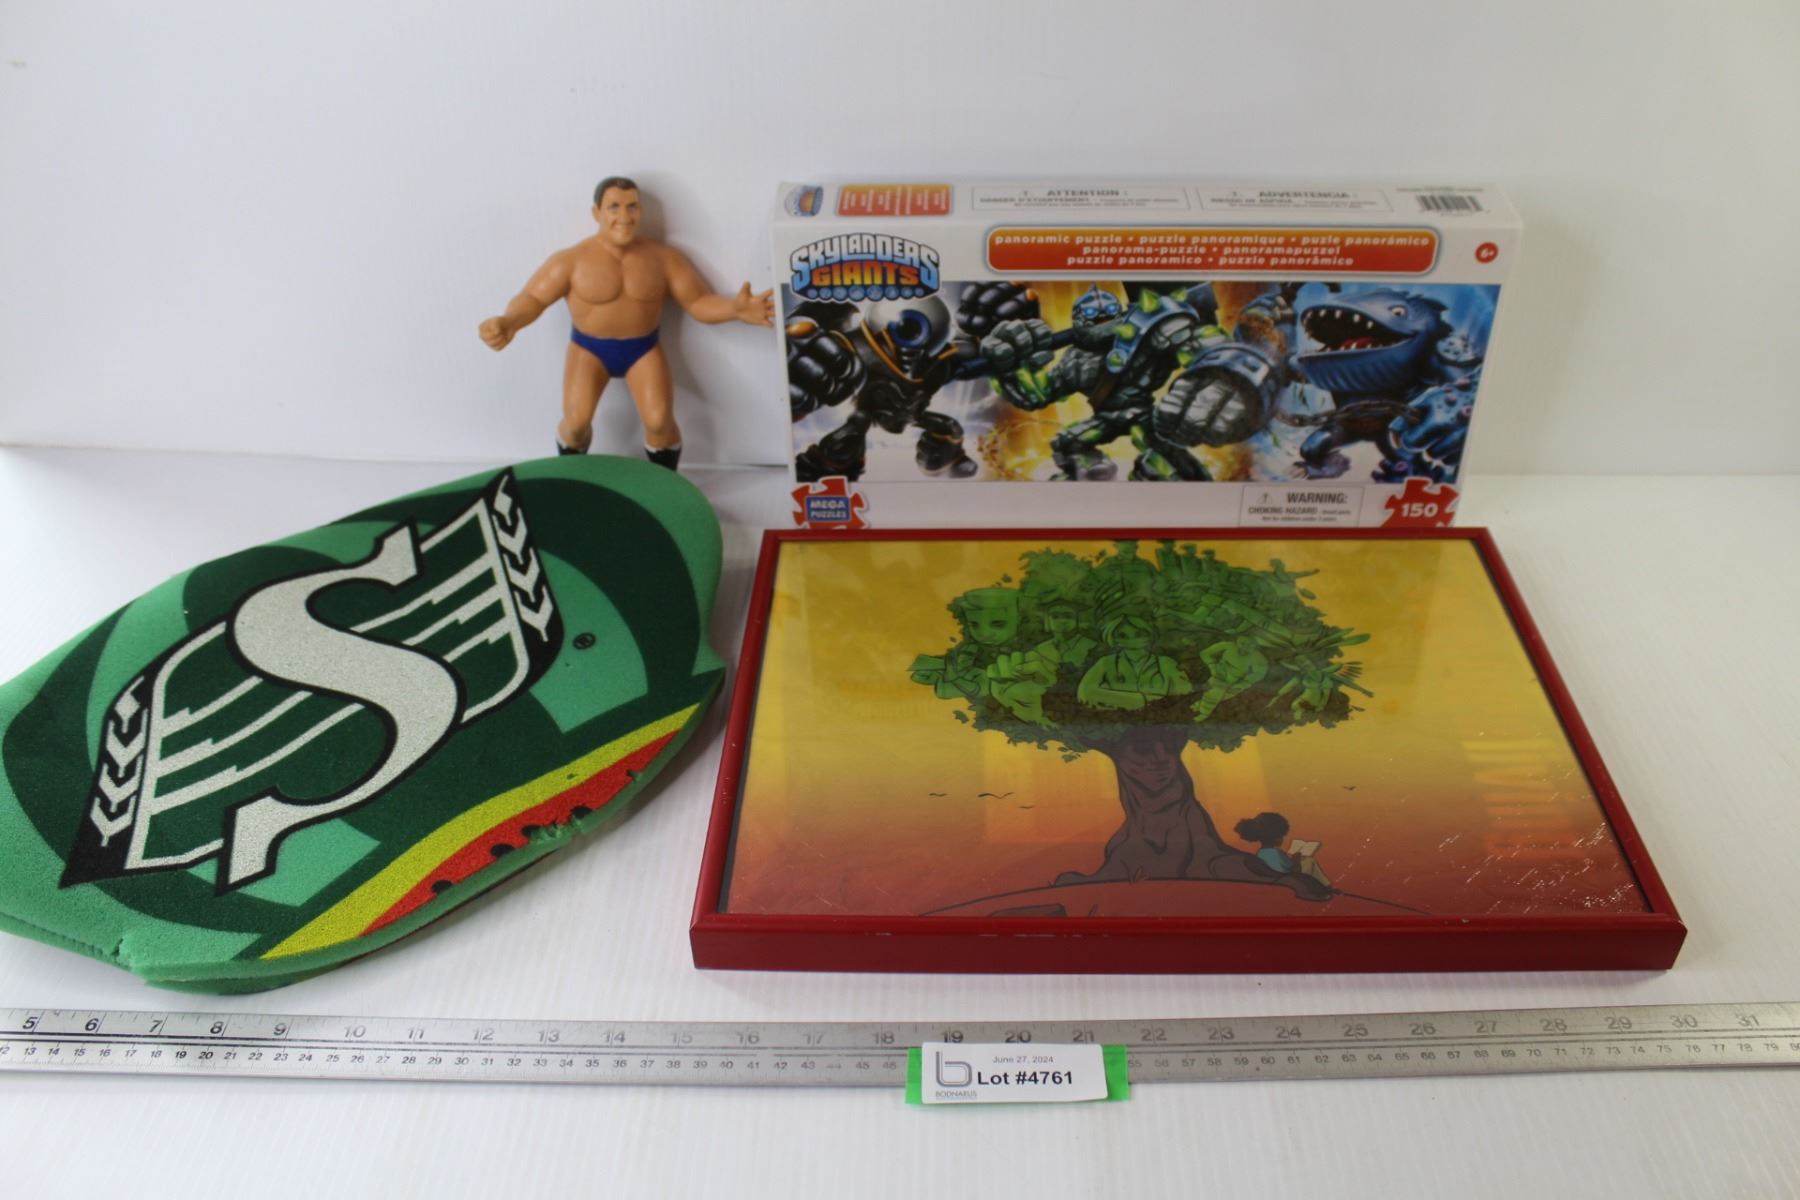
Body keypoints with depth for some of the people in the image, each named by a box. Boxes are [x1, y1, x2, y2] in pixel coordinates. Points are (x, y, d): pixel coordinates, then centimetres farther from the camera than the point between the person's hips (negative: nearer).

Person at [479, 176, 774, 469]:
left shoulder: (663, 257, -7)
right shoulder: (572, 260, -12)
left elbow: (699, 302, -5)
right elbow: (533, 299, -11)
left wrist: (735, 308, -27)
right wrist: (509, 322, -34)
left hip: (644, 348, 1)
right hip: (588, 348, -1)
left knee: (659, 421, -19)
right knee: (576, 421, -20)